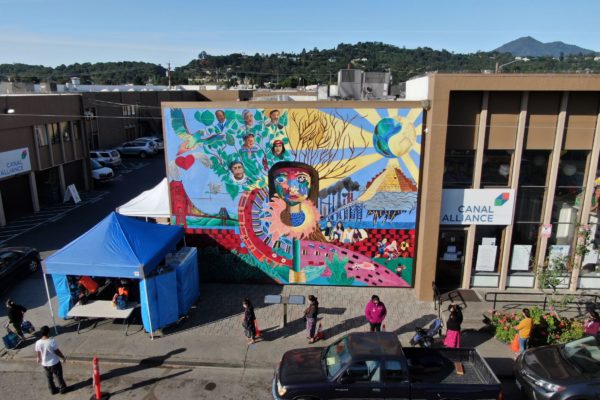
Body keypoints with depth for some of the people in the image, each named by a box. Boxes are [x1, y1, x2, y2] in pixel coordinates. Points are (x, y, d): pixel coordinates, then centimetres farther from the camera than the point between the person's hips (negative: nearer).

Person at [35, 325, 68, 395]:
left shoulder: (38, 343, -13)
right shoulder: (52, 341, -26)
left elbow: (38, 353, 2)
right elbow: (57, 351, -18)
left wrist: (39, 359, 23)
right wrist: (63, 357, -1)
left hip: (44, 364, 5)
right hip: (54, 363, -4)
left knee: (49, 377, 23)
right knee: (59, 376, 15)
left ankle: (53, 390, 38)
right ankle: (63, 388, 29)